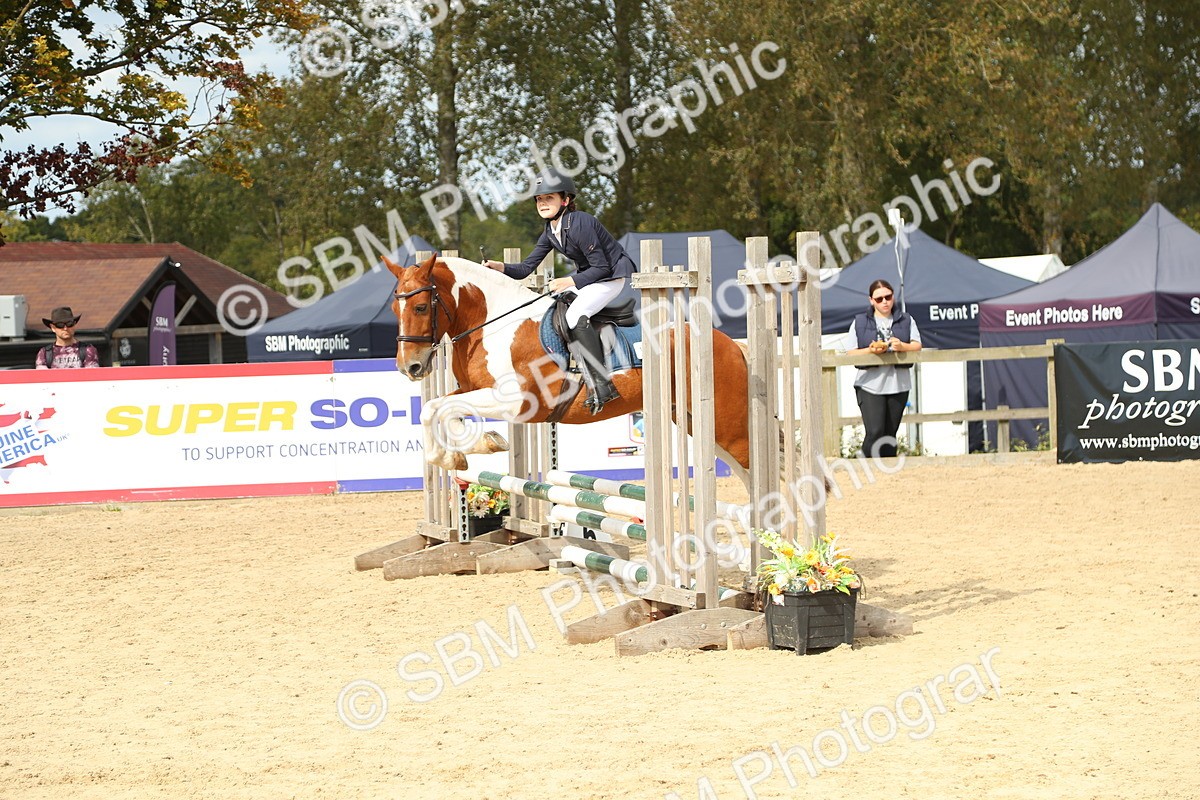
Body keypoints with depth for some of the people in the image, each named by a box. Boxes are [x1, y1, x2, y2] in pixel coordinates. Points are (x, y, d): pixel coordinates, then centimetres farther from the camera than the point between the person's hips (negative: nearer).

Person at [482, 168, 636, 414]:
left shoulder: (579, 224, -24)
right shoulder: (550, 232, 4)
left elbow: (601, 267, -23)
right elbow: (526, 268, 3)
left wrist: (570, 281, -25)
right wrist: (500, 267, -13)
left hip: (614, 274, -10)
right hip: (588, 275, 10)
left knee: (575, 314, -29)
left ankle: (603, 383, -29)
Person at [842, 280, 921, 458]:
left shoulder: (906, 321, 13)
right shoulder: (860, 322, 7)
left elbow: (917, 346, 4)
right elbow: (850, 353, 3)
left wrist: (902, 346, -18)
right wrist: (871, 350, -16)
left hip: (898, 384, 3)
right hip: (870, 384, -2)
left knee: (890, 435, 5)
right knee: (875, 433, -15)